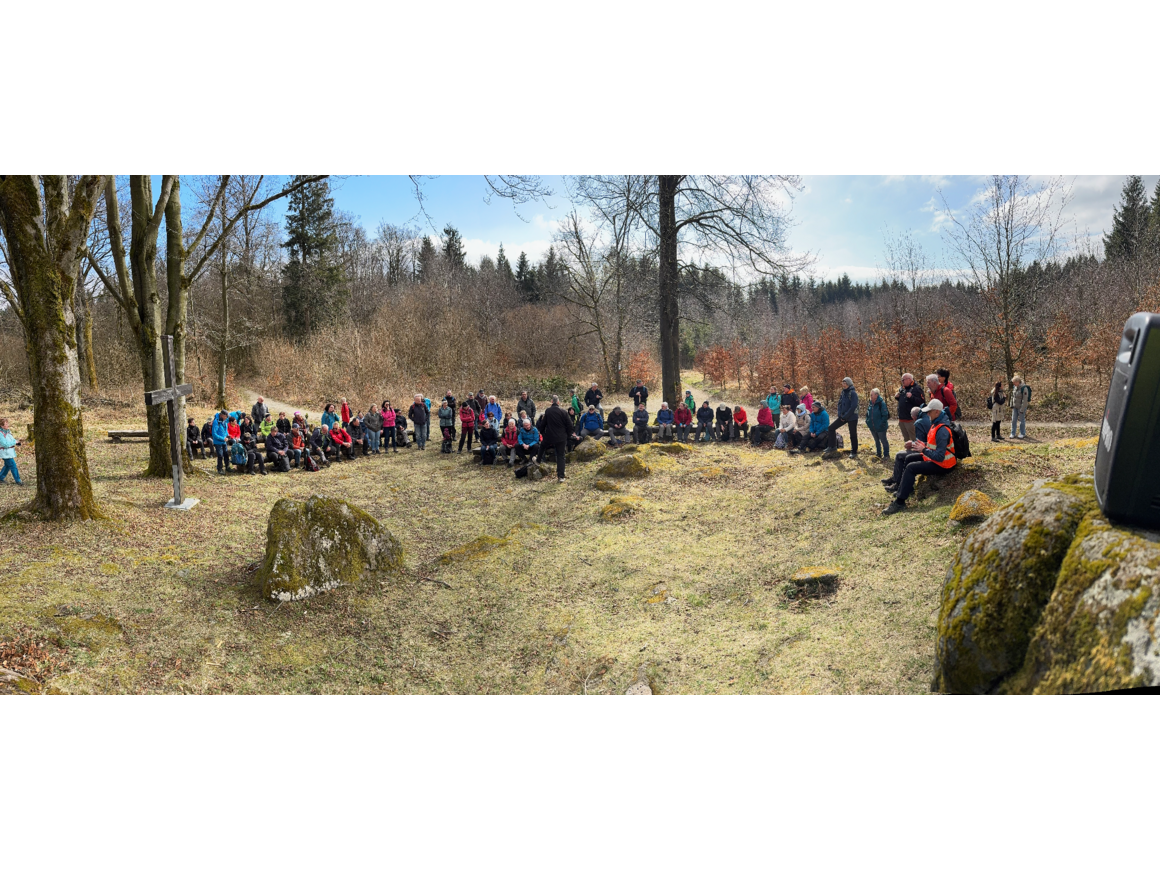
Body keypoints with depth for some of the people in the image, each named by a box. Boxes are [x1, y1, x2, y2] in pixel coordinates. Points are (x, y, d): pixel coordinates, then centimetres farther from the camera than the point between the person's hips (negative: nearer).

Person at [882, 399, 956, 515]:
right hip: (934, 457, 11)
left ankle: (899, 502, -22)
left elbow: (939, 457, -32)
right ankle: (904, 487, 24)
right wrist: (915, 444, 4)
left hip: (941, 465, -11)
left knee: (911, 467, -23)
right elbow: (933, 445, 15)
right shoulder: (936, 423, 3)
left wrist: (923, 449, -25)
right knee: (908, 458, 16)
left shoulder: (942, 430, -29)